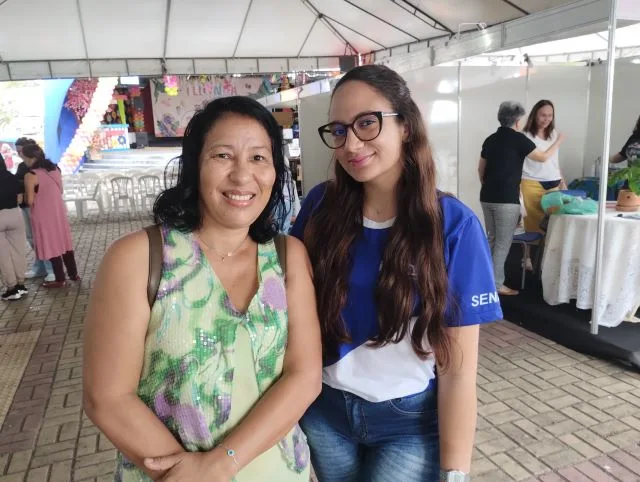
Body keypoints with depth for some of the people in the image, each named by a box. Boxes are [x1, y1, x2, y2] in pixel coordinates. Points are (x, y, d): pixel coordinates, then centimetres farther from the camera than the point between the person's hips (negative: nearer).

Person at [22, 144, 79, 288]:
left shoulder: (31, 176, -17)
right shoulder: (55, 169, 3)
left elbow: (30, 201, -15)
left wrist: (33, 212, 3)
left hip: (44, 215, -6)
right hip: (59, 211, 6)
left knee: (51, 245, 3)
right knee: (64, 242, 15)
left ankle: (60, 279, 12)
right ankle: (73, 274, 23)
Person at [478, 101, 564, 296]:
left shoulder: (490, 139, 11)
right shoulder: (518, 139, -7)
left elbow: (481, 169, 16)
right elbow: (543, 158, -1)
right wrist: (558, 142, 14)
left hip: (487, 197, 7)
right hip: (506, 199, -7)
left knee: (492, 239, 16)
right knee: (503, 243, -1)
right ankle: (496, 285, 2)